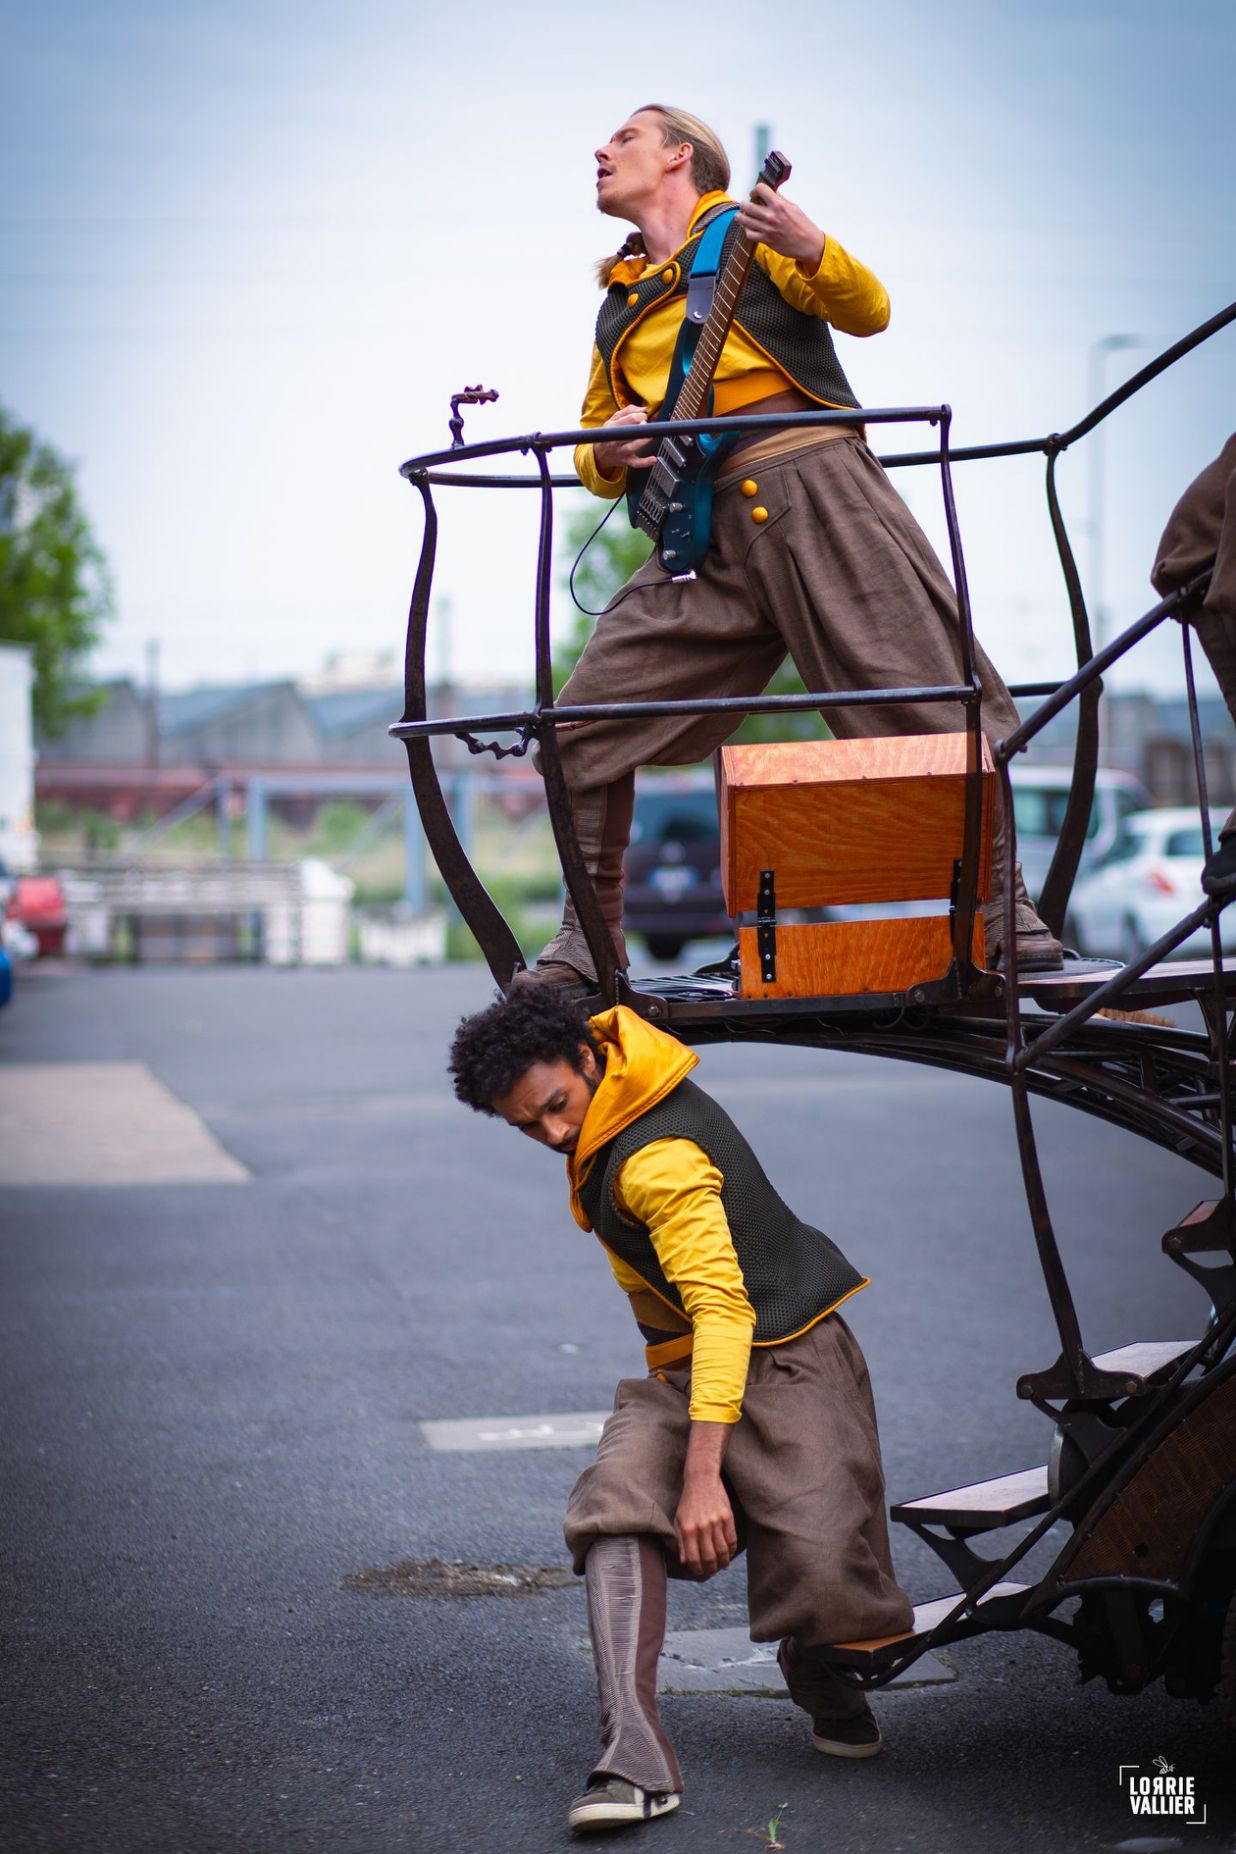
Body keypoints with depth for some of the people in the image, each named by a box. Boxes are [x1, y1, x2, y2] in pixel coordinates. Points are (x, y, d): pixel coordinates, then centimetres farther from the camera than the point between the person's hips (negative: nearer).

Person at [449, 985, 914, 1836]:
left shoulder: (658, 1160, -26)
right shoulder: (614, 1041, -1)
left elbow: (722, 1308, -34)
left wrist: (704, 1474, -41)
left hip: (787, 1360, -8)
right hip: (684, 1369, 8)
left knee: (826, 1584, -21)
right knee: (617, 1504, -24)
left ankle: (825, 1685, 18)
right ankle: (636, 1757, -39)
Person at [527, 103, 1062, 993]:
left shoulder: (749, 231, 10)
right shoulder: (618, 306, 25)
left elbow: (870, 312, -2)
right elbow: (595, 452, 28)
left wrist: (812, 251, -22)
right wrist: (605, 453, 4)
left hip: (818, 494, -5)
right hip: (710, 535, 5)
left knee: (934, 705, -9)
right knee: (585, 726, -4)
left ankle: (1006, 911, 1)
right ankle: (588, 941, 5)